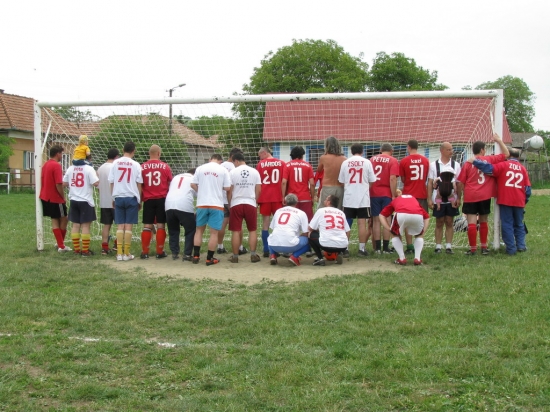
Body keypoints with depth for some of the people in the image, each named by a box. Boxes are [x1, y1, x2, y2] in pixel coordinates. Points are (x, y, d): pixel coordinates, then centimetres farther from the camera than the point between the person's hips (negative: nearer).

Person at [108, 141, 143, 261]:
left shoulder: (115, 163, 1)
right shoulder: (135, 165, -3)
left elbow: (111, 182, 4)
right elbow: (139, 184, 0)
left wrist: (113, 197, 16)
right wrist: (139, 201, 10)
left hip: (118, 197, 2)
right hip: (131, 197, -2)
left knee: (120, 226, 6)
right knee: (128, 226, 2)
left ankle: (119, 253, 3)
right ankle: (127, 253, 3)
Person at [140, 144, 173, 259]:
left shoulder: (142, 167, 0)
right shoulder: (165, 167, 0)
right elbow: (170, 184, 6)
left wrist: (140, 199, 15)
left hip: (148, 199, 1)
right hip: (161, 199, -1)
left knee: (147, 226, 4)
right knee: (160, 225, 4)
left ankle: (145, 252, 5)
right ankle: (160, 252, 6)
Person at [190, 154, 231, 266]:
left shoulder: (200, 168, 4)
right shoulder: (223, 170, -1)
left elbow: (193, 184, 2)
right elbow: (227, 188, -2)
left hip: (202, 203, 2)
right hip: (217, 204, -2)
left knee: (199, 229, 16)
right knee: (214, 232, 3)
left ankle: (196, 256, 15)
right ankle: (209, 258, 4)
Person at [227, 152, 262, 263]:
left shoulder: (233, 172, -3)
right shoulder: (254, 172, 4)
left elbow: (229, 190, -2)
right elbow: (259, 189, 4)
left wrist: (229, 201, 11)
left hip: (236, 204, -1)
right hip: (251, 204, 2)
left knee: (236, 231, 4)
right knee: (252, 230, 11)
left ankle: (235, 256, 7)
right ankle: (253, 255, 7)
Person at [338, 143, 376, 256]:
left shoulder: (345, 163, 2)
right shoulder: (367, 162, -2)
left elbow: (341, 182, 7)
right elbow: (372, 181, 2)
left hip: (349, 198, 2)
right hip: (363, 198, -1)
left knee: (347, 224, 7)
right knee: (362, 223, 1)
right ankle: (362, 249, 2)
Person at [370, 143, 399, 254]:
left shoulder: (372, 159, 10)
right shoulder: (393, 161, -2)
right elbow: (392, 179, -12)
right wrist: (393, 195, -10)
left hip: (373, 194, 3)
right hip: (387, 194, -3)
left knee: (376, 221, 6)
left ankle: (377, 248, 5)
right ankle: (386, 248, 3)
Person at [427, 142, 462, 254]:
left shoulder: (456, 165, 5)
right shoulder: (433, 165, 1)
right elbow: (430, 183, 2)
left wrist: (458, 198, -2)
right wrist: (429, 199, -3)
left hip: (451, 199, 1)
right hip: (438, 199, -1)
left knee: (449, 222, 5)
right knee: (439, 223, 4)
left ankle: (449, 246, 9)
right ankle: (438, 246, 7)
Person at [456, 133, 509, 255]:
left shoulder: (468, 163, -1)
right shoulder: (489, 160, 2)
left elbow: (460, 183, -1)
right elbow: (506, 154, 13)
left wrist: (459, 197, 10)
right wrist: (499, 141, 20)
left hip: (470, 196, -2)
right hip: (485, 196, 2)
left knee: (472, 223, -1)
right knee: (483, 222, 15)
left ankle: (473, 248, 0)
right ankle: (484, 247, 20)